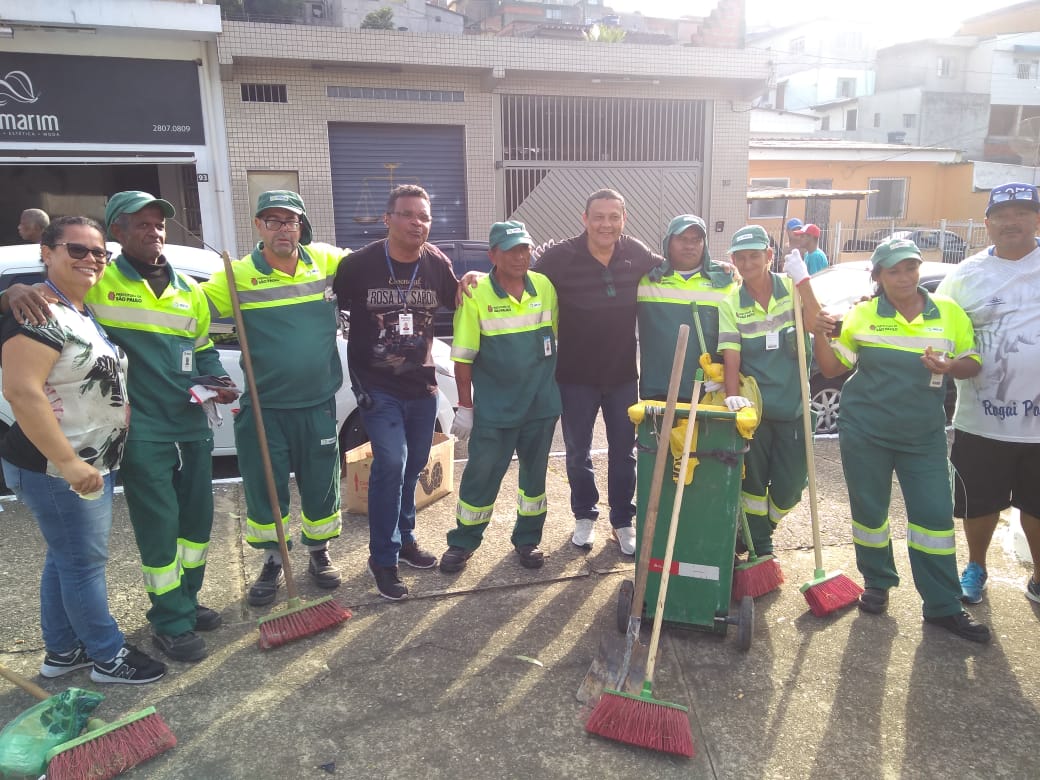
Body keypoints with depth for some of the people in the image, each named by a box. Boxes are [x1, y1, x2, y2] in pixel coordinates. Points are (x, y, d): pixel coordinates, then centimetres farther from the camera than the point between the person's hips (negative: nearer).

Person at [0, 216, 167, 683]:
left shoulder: (86, 314, 11)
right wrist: (68, 463, -29)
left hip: (92, 464, 10)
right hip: (56, 470, -9)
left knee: (65, 559, 19)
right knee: (85, 562, 3)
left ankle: (62, 652, 34)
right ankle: (109, 658, 18)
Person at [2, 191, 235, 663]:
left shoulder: (189, 290, 11)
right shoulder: (95, 283, -4)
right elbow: (43, 298, -8)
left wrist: (219, 381, 1)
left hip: (192, 425, 6)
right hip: (140, 430, -6)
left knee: (197, 519, 16)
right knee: (159, 527, 0)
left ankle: (186, 602, 36)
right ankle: (171, 624, 17)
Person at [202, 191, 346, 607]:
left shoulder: (328, 262, -1)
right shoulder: (238, 275, -7)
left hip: (318, 405, 1)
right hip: (262, 408, -1)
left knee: (320, 486, 14)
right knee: (263, 489, 10)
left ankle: (319, 553, 37)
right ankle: (273, 562, 32)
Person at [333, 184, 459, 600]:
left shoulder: (437, 264, -2)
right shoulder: (359, 264, -13)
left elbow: (457, 301, 16)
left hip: (422, 384, 5)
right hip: (377, 386, -4)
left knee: (413, 465, 15)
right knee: (391, 462, -15)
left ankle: (404, 538, 36)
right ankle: (383, 559, 2)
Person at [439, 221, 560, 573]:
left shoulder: (545, 287, 0)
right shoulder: (476, 295, -10)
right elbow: (463, 357, -8)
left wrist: (557, 389, 12)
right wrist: (464, 407, -7)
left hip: (541, 406, 4)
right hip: (493, 410, -3)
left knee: (534, 474, 15)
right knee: (480, 477, 6)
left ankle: (527, 539, 33)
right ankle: (462, 543, 24)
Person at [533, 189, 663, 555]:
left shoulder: (635, 252, -6)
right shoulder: (561, 256, -17)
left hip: (623, 373, 3)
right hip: (576, 375, -2)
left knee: (623, 451, 13)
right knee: (578, 451, 13)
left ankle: (623, 521, 31)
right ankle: (584, 516, 35)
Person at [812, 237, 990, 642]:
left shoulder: (949, 312, 2)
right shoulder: (862, 314, -1)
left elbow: (973, 362, 7)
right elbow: (832, 367, -1)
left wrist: (951, 366, -15)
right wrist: (820, 336, -18)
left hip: (923, 435, 1)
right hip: (865, 431, -1)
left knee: (934, 515, 0)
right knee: (869, 510, 8)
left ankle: (943, 606, 12)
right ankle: (877, 583, 28)